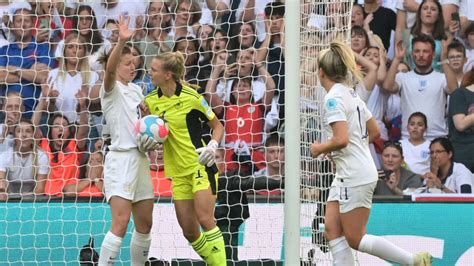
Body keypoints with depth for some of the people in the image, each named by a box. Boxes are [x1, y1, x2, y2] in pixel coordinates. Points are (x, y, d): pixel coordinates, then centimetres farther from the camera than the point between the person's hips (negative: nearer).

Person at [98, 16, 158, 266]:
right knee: (121, 224, -18)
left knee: (145, 224, 11)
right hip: (121, 159, -8)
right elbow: (109, 70, -28)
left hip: (140, 159, 8)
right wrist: (121, 42, -44)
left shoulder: (136, 90, 16)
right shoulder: (112, 89, -6)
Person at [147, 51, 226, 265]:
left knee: (205, 219, -18)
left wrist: (212, 146, -17)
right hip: (178, 173, 6)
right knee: (189, 232, 3)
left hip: (200, 166, -6)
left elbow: (217, 126, 1)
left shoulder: (191, 97, -9)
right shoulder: (151, 101, 5)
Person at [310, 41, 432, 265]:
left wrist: (319, 149, -9)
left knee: (355, 240, -3)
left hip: (354, 176, -9)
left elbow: (341, 139, -26)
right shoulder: (351, 94, 12)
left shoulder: (334, 98, -16)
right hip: (346, 175, 9)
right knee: (332, 231, 4)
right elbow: (374, 132, 20)